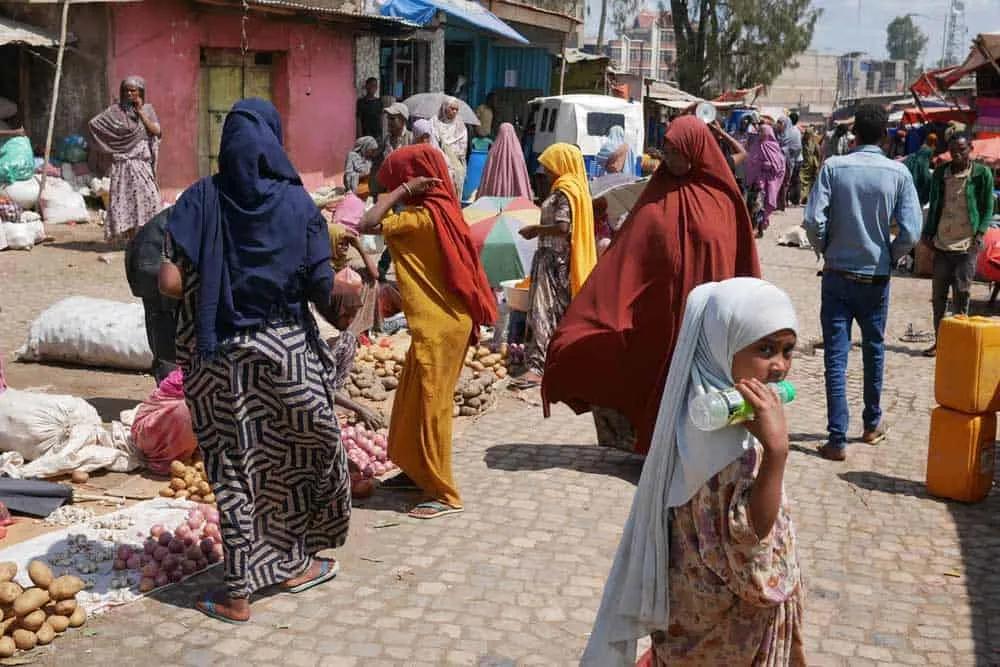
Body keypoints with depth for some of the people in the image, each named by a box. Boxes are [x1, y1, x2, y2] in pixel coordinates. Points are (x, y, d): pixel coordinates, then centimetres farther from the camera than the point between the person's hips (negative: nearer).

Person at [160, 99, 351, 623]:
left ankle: (239, 594, 15)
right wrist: (343, 315, 12)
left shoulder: (201, 199, -7)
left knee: (234, 468, 9)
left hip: (218, 356, 0)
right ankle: (294, 564, 32)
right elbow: (322, 287, -9)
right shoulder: (297, 203, -7)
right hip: (286, 350, 0)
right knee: (296, 454, 19)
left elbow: (171, 282, -14)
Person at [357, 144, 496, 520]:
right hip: (438, 323, 10)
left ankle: (444, 494, 3)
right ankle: (418, 471, 32)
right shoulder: (438, 212, 10)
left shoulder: (423, 217, -18)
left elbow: (368, 225, -24)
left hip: (438, 327, -10)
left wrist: (403, 190, -18)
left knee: (431, 405, -4)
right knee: (413, 400, 19)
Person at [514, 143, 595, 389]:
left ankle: (537, 366, -16)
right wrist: (540, 229, 12)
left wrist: (536, 229, -11)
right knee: (560, 309, 17)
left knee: (543, 309, -12)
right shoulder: (576, 188, 13)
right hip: (561, 258, 10)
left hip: (553, 258, -10)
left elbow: (562, 227, -24)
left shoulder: (564, 191, -15)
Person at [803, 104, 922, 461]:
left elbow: (813, 220, -15)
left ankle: (837, 440, -1)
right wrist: (890, 257, 7)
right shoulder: (898, 173, -7)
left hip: (838, 275, -1)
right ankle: (872, 425, 34)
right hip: (876, 277, 1)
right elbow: (911, 232, -11)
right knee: (874, 350, 19)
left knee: (836, 356, 1)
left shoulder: (834, 167, -9)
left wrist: (826, 251, 4)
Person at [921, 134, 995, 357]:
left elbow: (988, 208, 2)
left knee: (961, 293, -4)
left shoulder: (982, 173, -1)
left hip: (967, 244, -4)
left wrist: (980, 234, -9)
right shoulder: (941, 173, 8)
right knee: (939, 294, 6)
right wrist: (928, 233, 8)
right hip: (942, 243, 4)